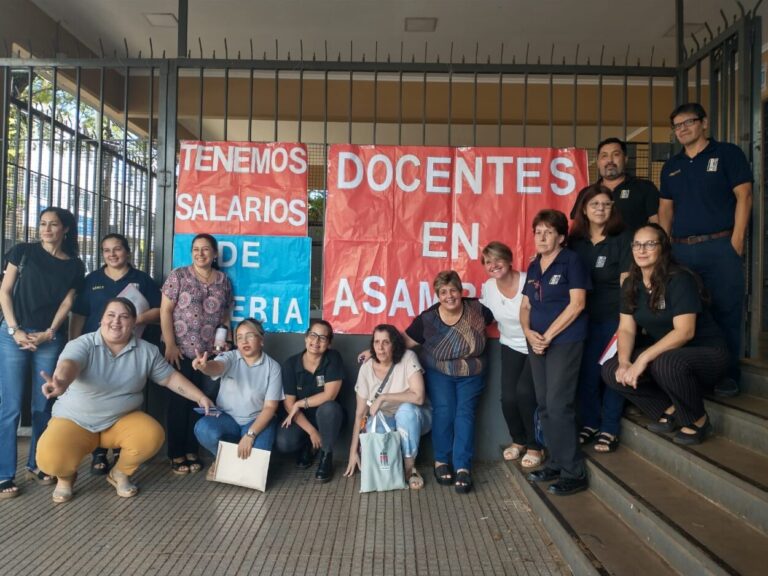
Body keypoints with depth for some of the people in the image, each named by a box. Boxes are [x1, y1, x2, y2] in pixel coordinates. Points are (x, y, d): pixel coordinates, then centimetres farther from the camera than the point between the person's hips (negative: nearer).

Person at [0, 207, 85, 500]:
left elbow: (67, 303, 5)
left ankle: (36, 463, 21)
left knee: (43, 405, 8)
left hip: (50, 339, 2)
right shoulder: (24, 251, 4)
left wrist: (48, 333, -7)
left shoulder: (74, 265, 8)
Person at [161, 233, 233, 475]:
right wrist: (170, 345, -11)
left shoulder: (223, 280, 7)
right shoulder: (178, 276, -1)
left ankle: (191, 451, 19)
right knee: (179, 400, 2)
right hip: (181, 351, -3)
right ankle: (176, 454, 12)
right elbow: (165, 311, -4)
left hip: (209, 352, 3)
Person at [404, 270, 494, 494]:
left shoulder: (476, 309, -12)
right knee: (444, 411, -17)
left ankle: (463, 467, -10)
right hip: (439, 373, -1)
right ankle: (441, 461, 0)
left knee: (465, 413, -13)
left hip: (471, 375, 1)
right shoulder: (427, 319, -15)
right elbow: (404, 340, -7)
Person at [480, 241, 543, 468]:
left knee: (524, 392, -19)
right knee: (508, 397, -8)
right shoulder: (487, 288, -5)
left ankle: (535, 446, 8)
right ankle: (518, 440, 24)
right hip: (511, 346, 4)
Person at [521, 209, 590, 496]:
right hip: (536, 342, 7)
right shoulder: (533, 267, 13)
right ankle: (556, 462, 22)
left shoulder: (571, 260, -5)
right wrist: (529, 332, -6)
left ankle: (574, 473, 2)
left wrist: (548, 335, -13)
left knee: (558, 405, -9)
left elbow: (577, 304, -13)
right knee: (544, 406, 9)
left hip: (564, 341, -7)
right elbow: (525, 306, 14)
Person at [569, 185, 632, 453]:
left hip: (614, 316, -3)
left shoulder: (622, 239, -3)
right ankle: (590, 423, 21)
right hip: (586, 317, 3)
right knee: (586, 372, 3)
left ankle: (609, 429, 14)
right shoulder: (575, 241, 7)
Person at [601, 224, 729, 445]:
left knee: (666, 363, -39)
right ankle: (670, 409, 5)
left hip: (705, 352, -6)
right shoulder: (631, 285, 1)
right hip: (663, 351, 7)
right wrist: (624, 362, -21)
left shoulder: (679, 279, -20)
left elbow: (685, 332, -27)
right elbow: (626, 329, -2)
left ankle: (698, 420, -9)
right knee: (611, 371, -12)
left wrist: (643, 358, -33)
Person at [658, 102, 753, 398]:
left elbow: (743, 197, -3)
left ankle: (728, 374, 9)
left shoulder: (728, 154, 3)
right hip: (680, 249, 5)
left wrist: (737, 239, -11)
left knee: (725, 312, -1)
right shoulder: (671, 166, 16)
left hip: (720, 246, -4)